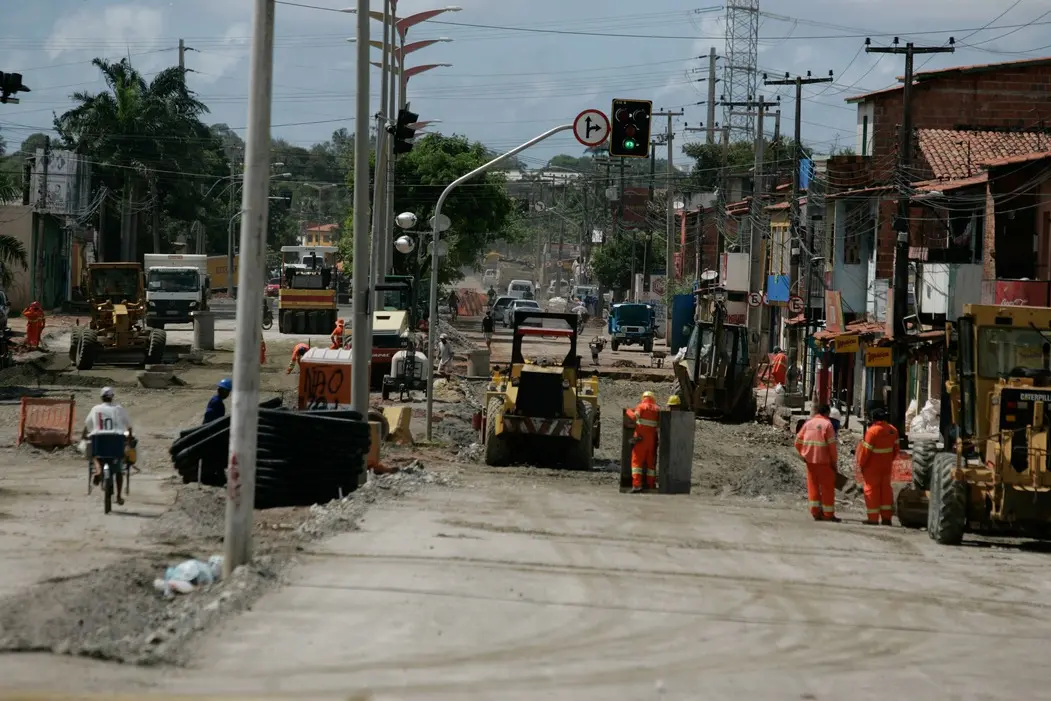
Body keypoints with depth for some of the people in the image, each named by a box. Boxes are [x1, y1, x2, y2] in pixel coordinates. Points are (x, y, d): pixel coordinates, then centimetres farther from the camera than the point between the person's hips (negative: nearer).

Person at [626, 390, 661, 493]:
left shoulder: (641, 406, -3)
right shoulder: (657, 409, 9)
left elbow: (634, 417, -15)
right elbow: (660, 424, 5)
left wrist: (629, 411, 3)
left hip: (641, 438, -4)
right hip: (652, 438, 4)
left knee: (637, 461, -4)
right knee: (651, 462, 13)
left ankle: (637, 485, -16)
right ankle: (651, 485, 13)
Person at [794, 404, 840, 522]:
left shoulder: (808, 423, 8)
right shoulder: (827, 424, -7)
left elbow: (798, 441, 7)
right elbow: (832, 445, -12)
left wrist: (802, 455, 14)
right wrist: (834, 461, -6)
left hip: (810, 459, 5)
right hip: (824, 460, -5)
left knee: (813, 485, 12)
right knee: (827, 487, 4)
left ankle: (816, 512, 10)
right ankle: (828, 514, 6)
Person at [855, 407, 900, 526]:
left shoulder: (872, 431, -20)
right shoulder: (893, 430, 2)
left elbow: (866, 450, -16)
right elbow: (896, 448, 10)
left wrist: (861, 463, -4)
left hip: (872, 467, -6)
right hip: (886, 466, 6)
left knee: (871, 489, 2)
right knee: (885, 489, 13)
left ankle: (873, 518, 2)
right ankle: (887, 517, 13)